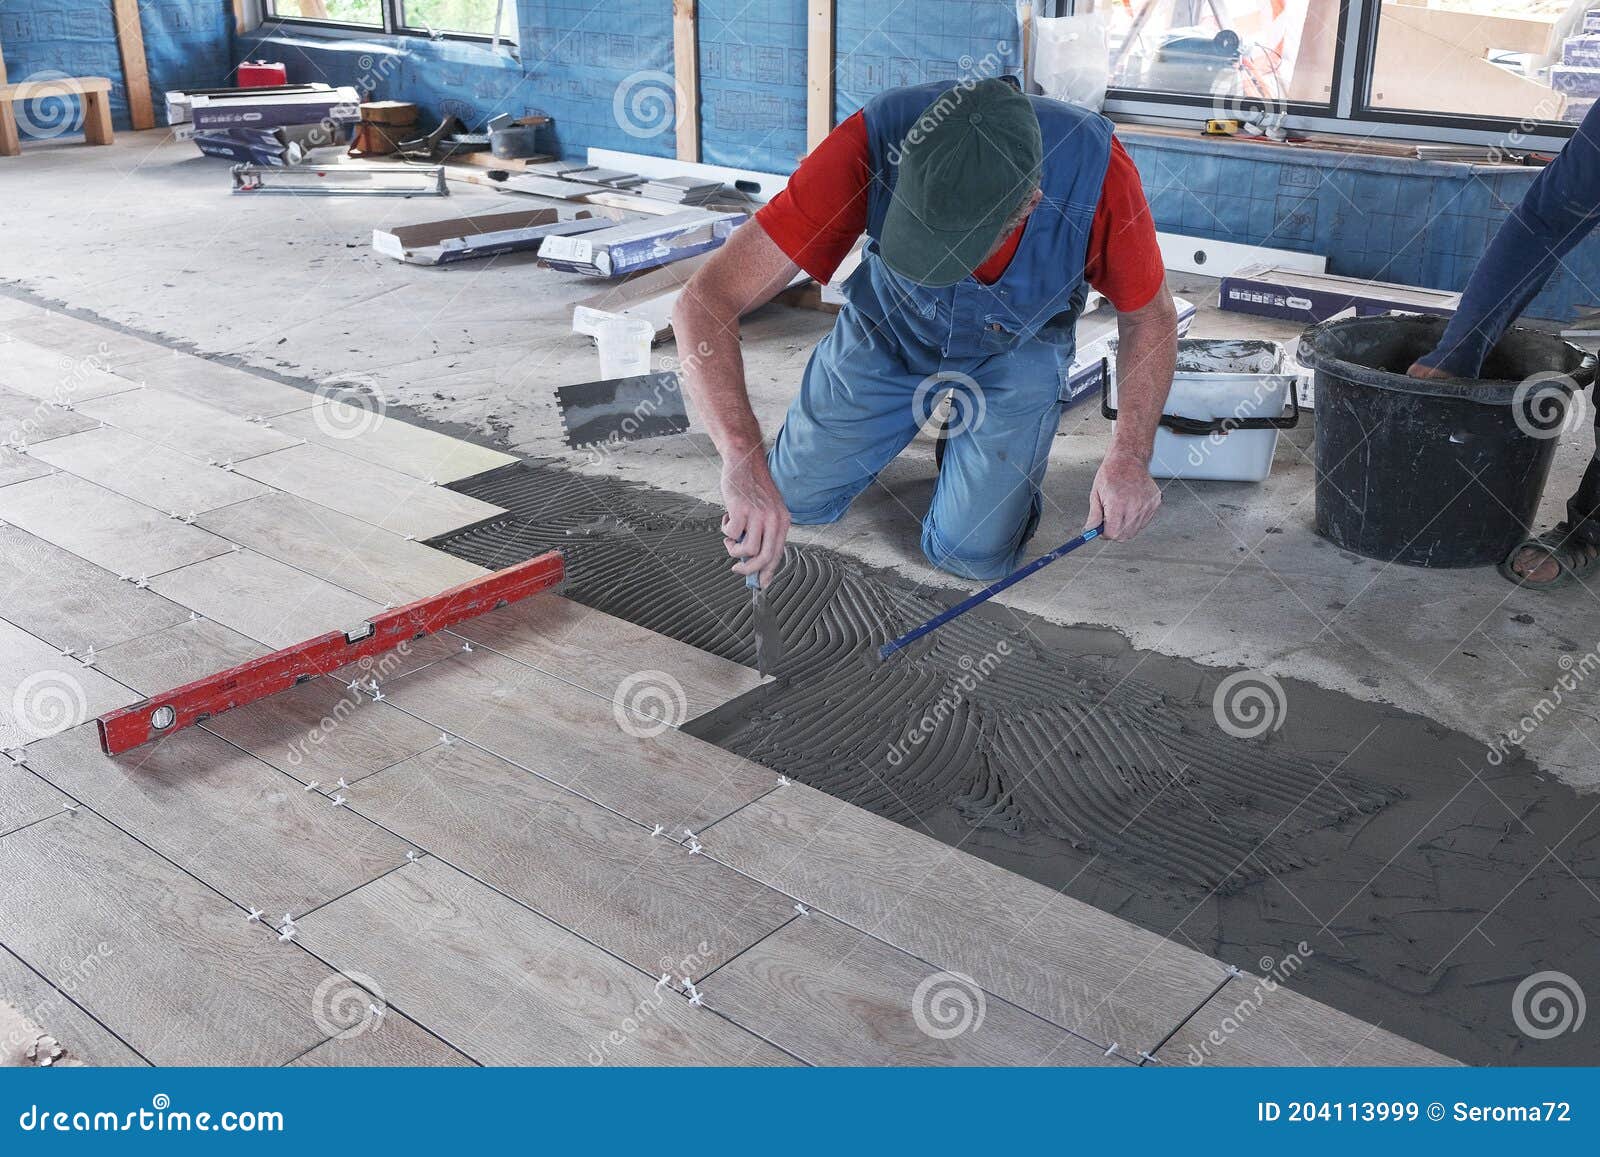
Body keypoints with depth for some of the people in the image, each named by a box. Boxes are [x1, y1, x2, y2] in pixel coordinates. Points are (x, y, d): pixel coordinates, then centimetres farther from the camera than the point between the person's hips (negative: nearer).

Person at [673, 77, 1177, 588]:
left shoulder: (1097, 171, -37)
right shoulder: (873, 144, -39)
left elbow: (1150, 315, -16)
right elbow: (706, 301, -41)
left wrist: (1129, 457, -30)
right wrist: (744, 461, -54)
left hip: (1015, 349, -1)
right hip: (888, 325, 1)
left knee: (973, 553, -9)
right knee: (799, 498, 7)